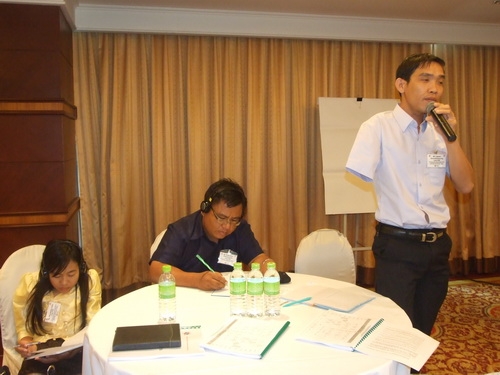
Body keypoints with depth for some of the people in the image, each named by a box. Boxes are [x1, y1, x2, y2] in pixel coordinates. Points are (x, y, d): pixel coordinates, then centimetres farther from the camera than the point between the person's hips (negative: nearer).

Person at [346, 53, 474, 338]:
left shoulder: (440, 130, 7)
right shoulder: (379, 127, -9)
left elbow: (466, 186, 2)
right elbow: (357, 177, -16)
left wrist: (450, 137, -9)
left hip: (437, 245, 6)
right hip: (397, 245, -5)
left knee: (423, 331, 19)